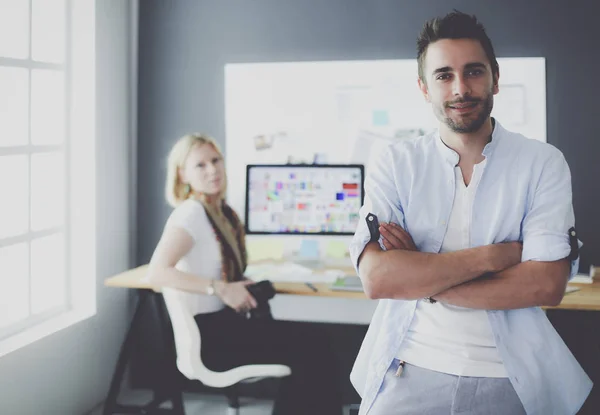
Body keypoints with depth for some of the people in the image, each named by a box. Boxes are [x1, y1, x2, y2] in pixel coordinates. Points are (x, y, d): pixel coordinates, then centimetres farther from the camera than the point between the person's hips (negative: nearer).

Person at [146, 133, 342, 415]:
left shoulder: (221, 211, 11)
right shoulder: (190, 213, -15)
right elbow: (157, 272, -28)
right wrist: (221, 288, -31)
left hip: (225, 322, 8)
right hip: (207, 333, -8)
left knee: (310, 341, -7)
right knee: (310, 348, -14)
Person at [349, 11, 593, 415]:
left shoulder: (543, 164, -3)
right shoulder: (394, 164, -2)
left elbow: (546, 285, -14)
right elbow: (377, 278, -14)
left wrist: (418, 275, -14)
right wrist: (492, 256, -16)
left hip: (510, 380, 0)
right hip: (411, 371, 1)